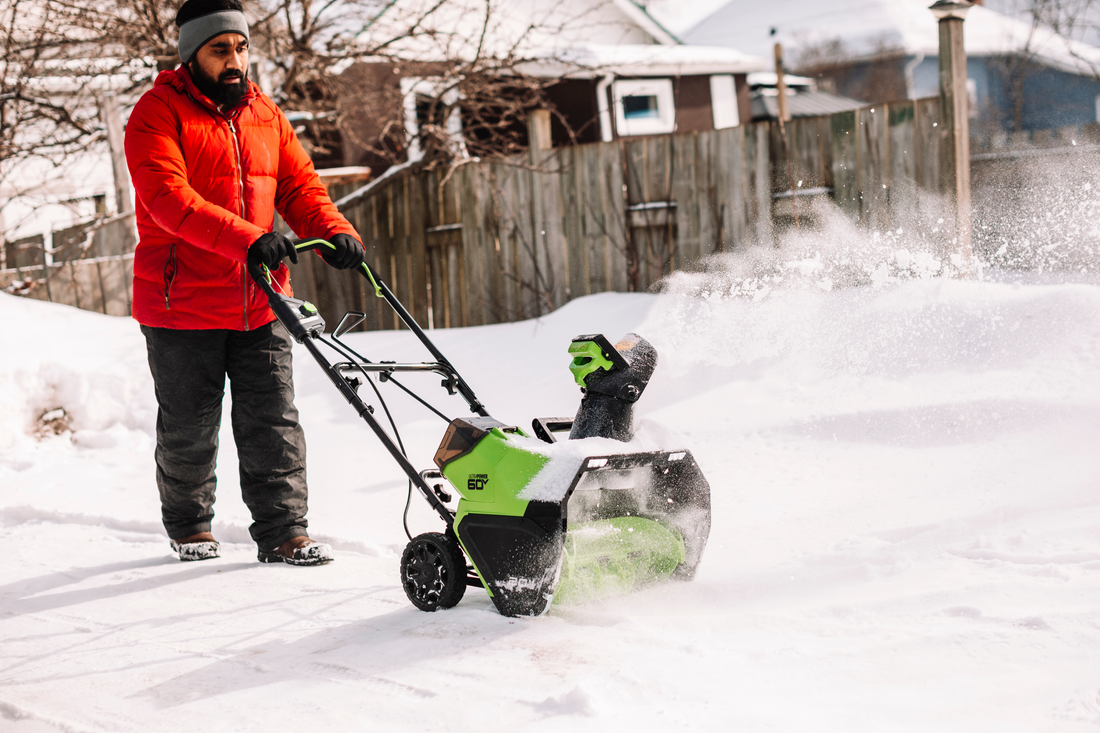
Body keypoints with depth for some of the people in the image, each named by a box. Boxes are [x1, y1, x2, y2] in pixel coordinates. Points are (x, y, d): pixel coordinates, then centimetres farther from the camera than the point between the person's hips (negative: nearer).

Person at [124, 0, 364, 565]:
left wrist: (333, 231, -11)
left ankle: (283, 533, 8)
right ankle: (189, 527, 28)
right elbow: (168, 197, -22)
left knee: (274, 424, 2)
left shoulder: (265, 115, 13)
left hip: (259, 306, 5)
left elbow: (299, 185, 11)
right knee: (189, 430, 8)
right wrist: (247, 238, -33)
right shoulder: (158, 112, -8)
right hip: (183, 306, -4)